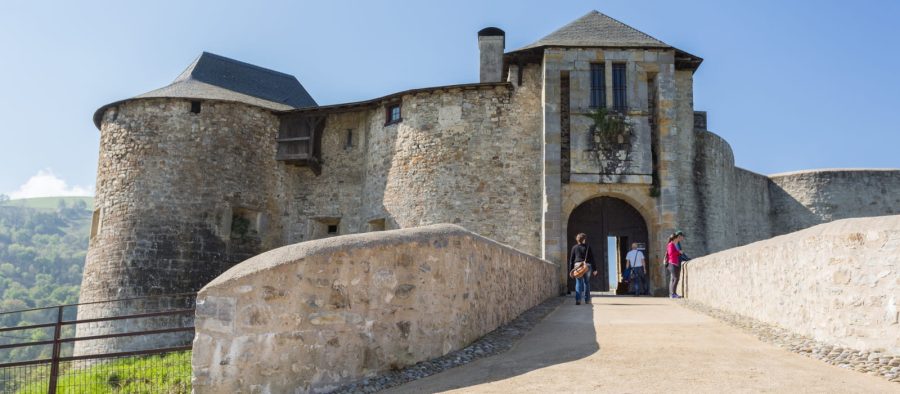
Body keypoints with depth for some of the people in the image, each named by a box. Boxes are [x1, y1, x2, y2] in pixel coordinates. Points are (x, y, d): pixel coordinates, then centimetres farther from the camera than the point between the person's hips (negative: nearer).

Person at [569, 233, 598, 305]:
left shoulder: (574, 247, 5)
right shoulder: (588, 247, 3)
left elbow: (571, 259, 5)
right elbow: (592, 258, 2)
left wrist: (571, 270, 8)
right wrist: (594, 269, 5)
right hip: (587, 266, 0)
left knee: (578, 283, -3)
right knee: (587, 282, 12)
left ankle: (578, 299, -17)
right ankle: (587, 299, 17)